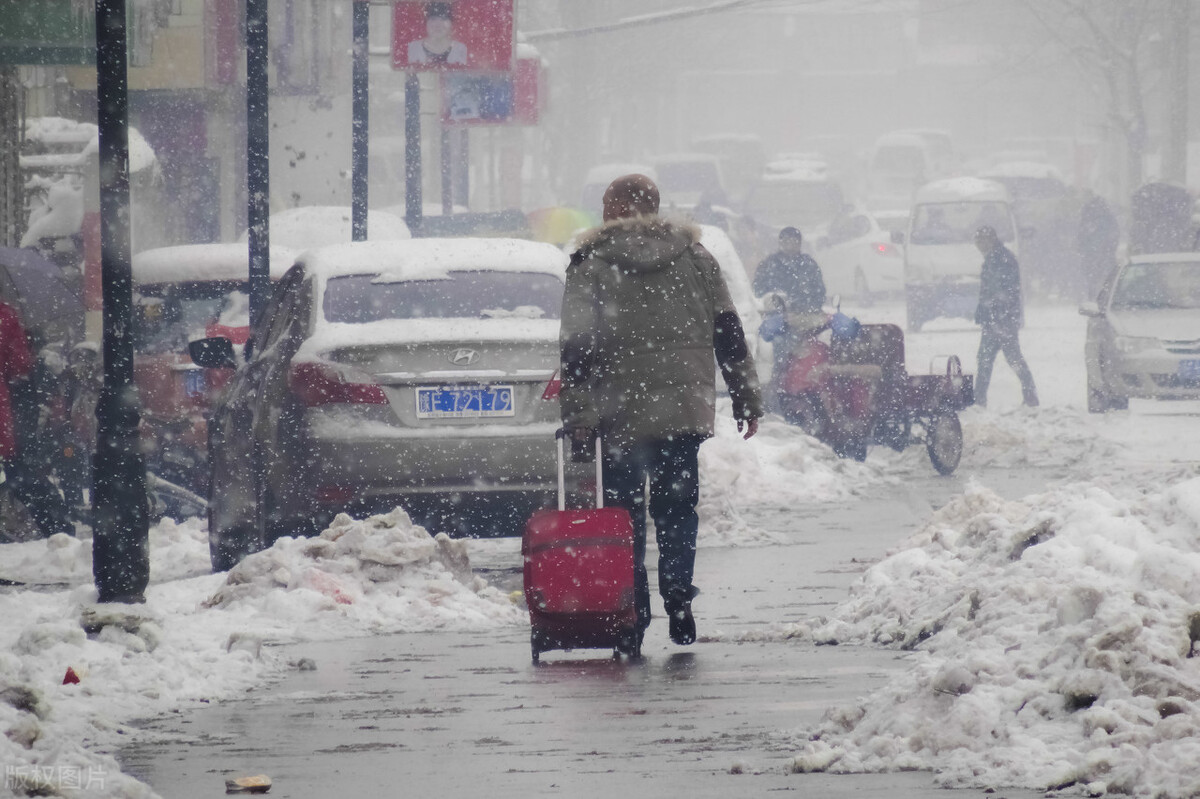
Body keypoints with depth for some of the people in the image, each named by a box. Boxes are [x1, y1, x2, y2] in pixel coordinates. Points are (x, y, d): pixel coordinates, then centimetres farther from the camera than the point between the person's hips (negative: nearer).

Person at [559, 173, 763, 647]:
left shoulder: (592, 264, -2)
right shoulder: (694, 257, 8)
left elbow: (578, 347, -8)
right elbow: (729, 332, 9)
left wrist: (578, 417, -8)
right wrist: (746, 397, 14)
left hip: (622, 412, -3)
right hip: (685, 408, 3)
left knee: (625, 514, 5)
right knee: (677, 508, 11)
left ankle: (633, 616, 1)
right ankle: (677, 596, -9)